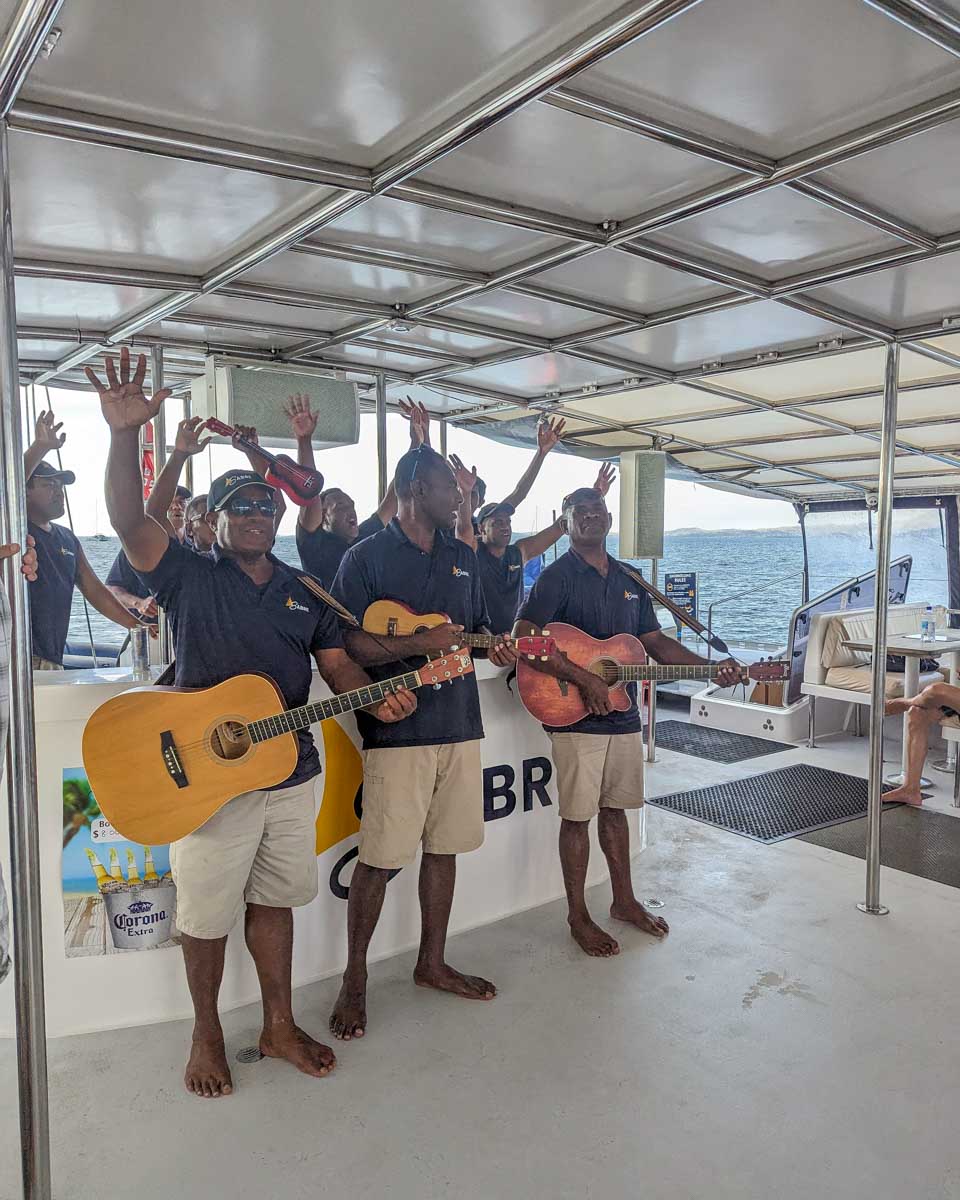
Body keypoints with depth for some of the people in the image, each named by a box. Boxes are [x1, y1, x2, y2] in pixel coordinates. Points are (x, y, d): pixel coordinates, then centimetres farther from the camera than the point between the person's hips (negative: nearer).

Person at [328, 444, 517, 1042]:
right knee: (380, 857, -2)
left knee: (444, 848, 14)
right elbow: (345, 644, -11)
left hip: (459, 722, 6)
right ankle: (355, 978, 17)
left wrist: (497, 649, -1)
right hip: (396, 727, -6)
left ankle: (433, 963, 31)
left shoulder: (463, 557, 14)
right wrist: (417, 644, -20)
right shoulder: (367, 557, -5)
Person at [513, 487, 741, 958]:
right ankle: (578, 916, 16)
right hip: (576, 719, -6)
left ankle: (624, 900, 32)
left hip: (624, 714, 7)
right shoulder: (556, 577, -10)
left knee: (615, 808, 18)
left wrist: (712, 666, 3)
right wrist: (585, 679, -26)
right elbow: (524, 638, -22)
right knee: (578, 815, 2)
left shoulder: (629, 580, 13)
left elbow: (655, 642, 16)